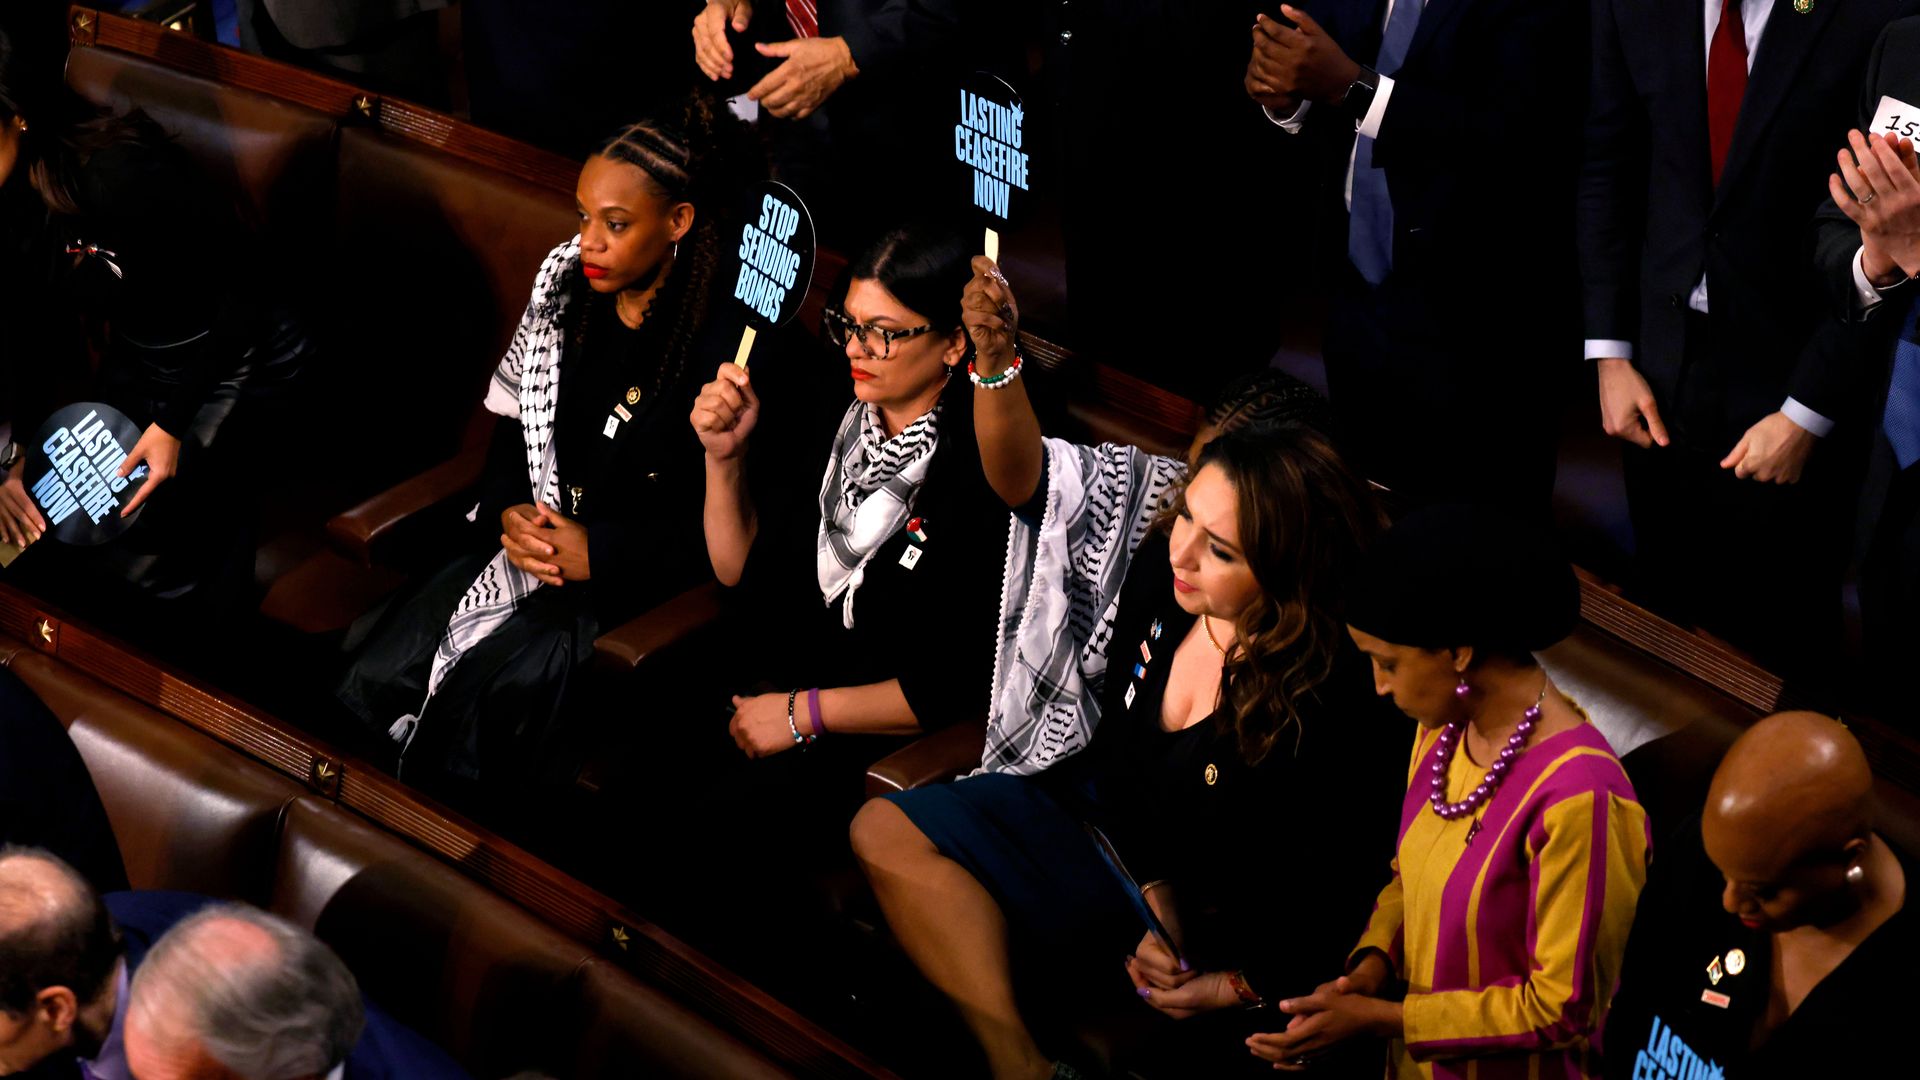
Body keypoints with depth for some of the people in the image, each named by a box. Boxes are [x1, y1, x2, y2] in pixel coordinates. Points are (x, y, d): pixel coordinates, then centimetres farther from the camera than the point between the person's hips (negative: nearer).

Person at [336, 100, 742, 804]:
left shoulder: (729, 342, -16)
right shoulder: (567, 286, 4)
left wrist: (597, 552, -18)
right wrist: (509, 512, -4)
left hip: (644, 581, -6)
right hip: (536, 537, 6)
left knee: (488, 696, -24)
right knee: (377, 679, -12)